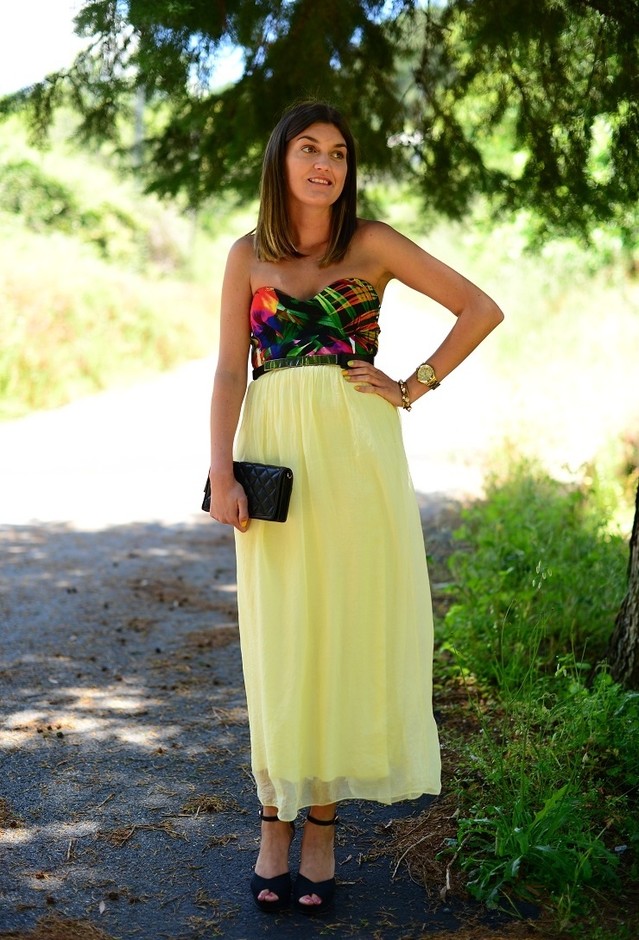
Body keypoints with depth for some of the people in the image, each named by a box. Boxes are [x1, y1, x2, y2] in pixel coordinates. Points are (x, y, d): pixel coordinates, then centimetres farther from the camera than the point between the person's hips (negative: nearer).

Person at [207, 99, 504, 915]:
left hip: (356, 456, -1)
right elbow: (229, 369, 3)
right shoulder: (249, 256, 8)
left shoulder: (372, 244, 4)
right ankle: (274, 822, 14)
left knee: (348, 631, 2)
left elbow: (482, 309, 2)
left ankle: (323, 826, 12)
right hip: (276, 454, 1)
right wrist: (222, 473, -9)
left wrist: (412, 387, -2)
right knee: (278, 639, 3)